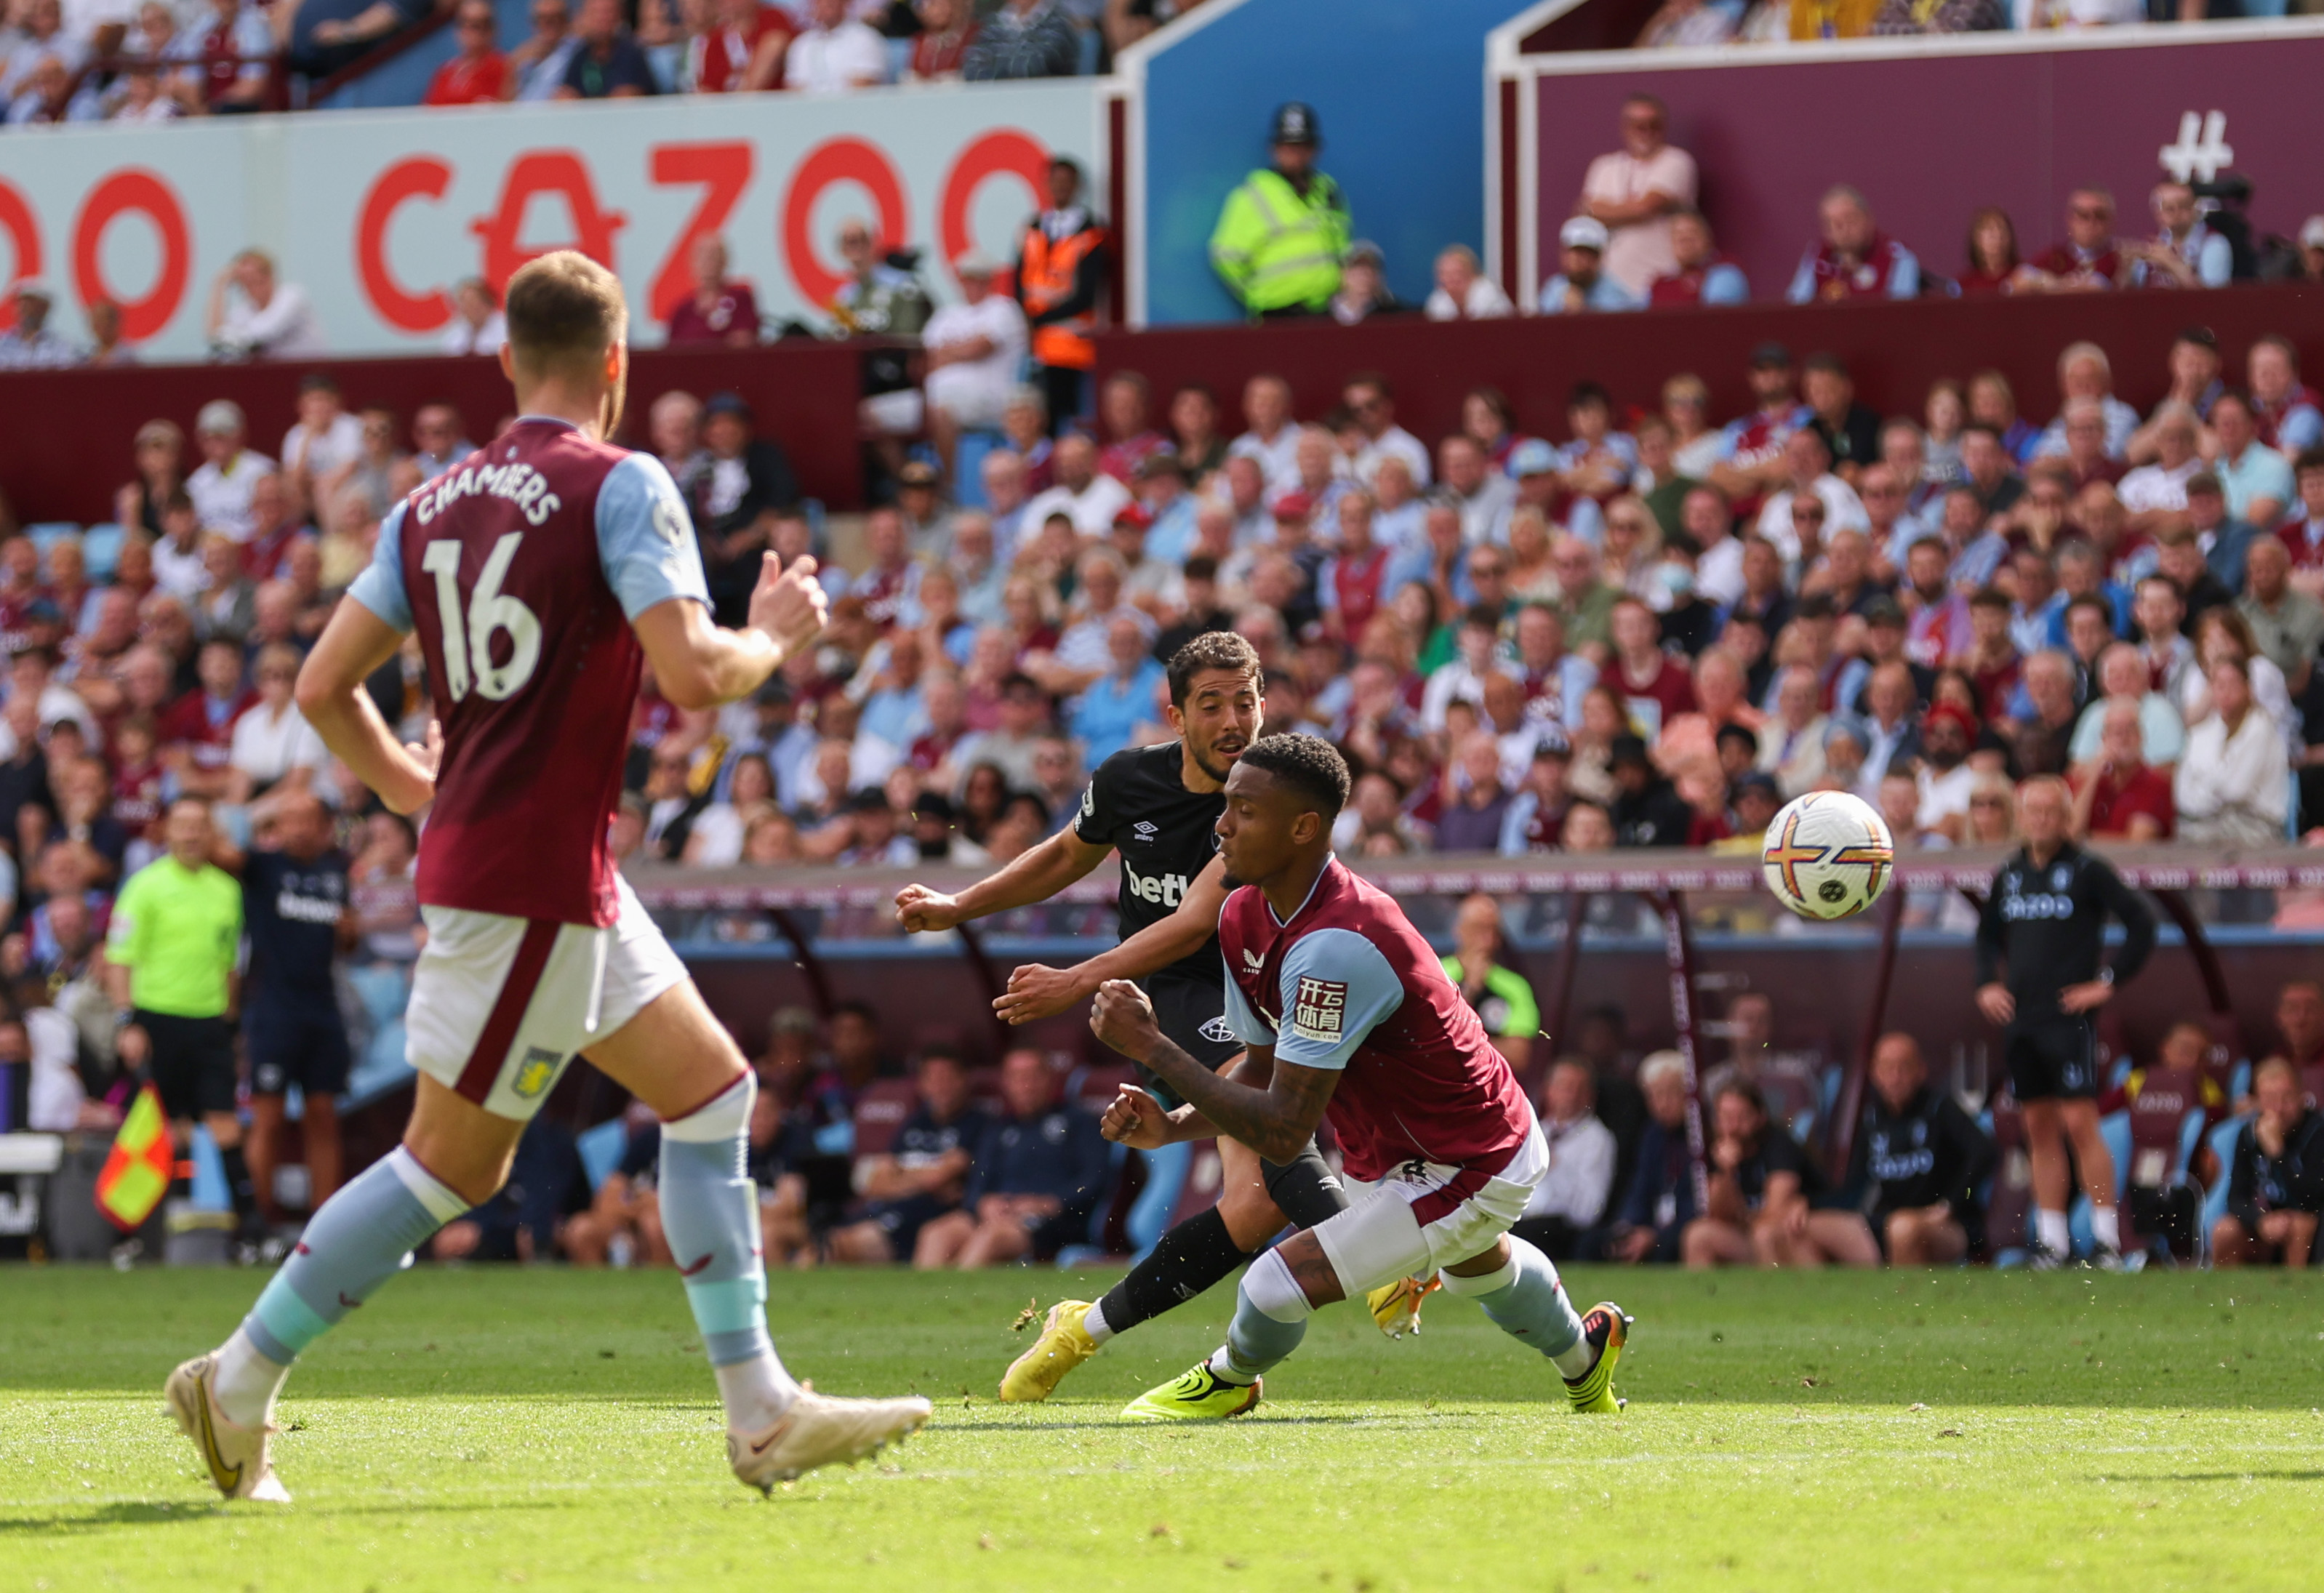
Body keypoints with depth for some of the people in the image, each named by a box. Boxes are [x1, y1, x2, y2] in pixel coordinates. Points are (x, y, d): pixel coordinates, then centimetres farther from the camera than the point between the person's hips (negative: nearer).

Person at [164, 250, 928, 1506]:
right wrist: (775, 635, -1)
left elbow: (323, 686, 9)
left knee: (712, 1090, 11)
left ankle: (761, 1411, 9)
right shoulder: (620, 486, -12)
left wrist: (401, 783, 25)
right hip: (532, 876, -9)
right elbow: (692, 675, -20)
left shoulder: (431, 507, 10)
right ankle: (238, 1386, 5)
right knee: (452, 1164, -1)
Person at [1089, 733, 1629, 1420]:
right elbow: (1266, 1073, 1)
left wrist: (1151, 1047, -36)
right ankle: (1584, 1355, 71)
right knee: (1480, 1271, 40)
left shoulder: (1333, 949, -38)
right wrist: (1170, 1127, -16)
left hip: (1468, 1174, -10)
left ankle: (1230, 1380, 16)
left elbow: (1282, 1132, -38)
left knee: (1278, 1286, -19)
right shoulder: (1245, 917, -8)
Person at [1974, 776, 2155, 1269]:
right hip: (2020, 1019, 6)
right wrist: (1986, 984, 12)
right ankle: (2052, 1243, 12)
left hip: (2069, 1016, -6)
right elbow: (1988, 933, 27)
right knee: (2040, 1129, 8)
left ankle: (2108, 1241, -6)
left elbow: (2142, 923, -7)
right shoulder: (2009, 875, 12)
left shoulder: (2087, 871, -5)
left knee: (2080, 1123, -10)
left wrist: (2109, 982, -9)